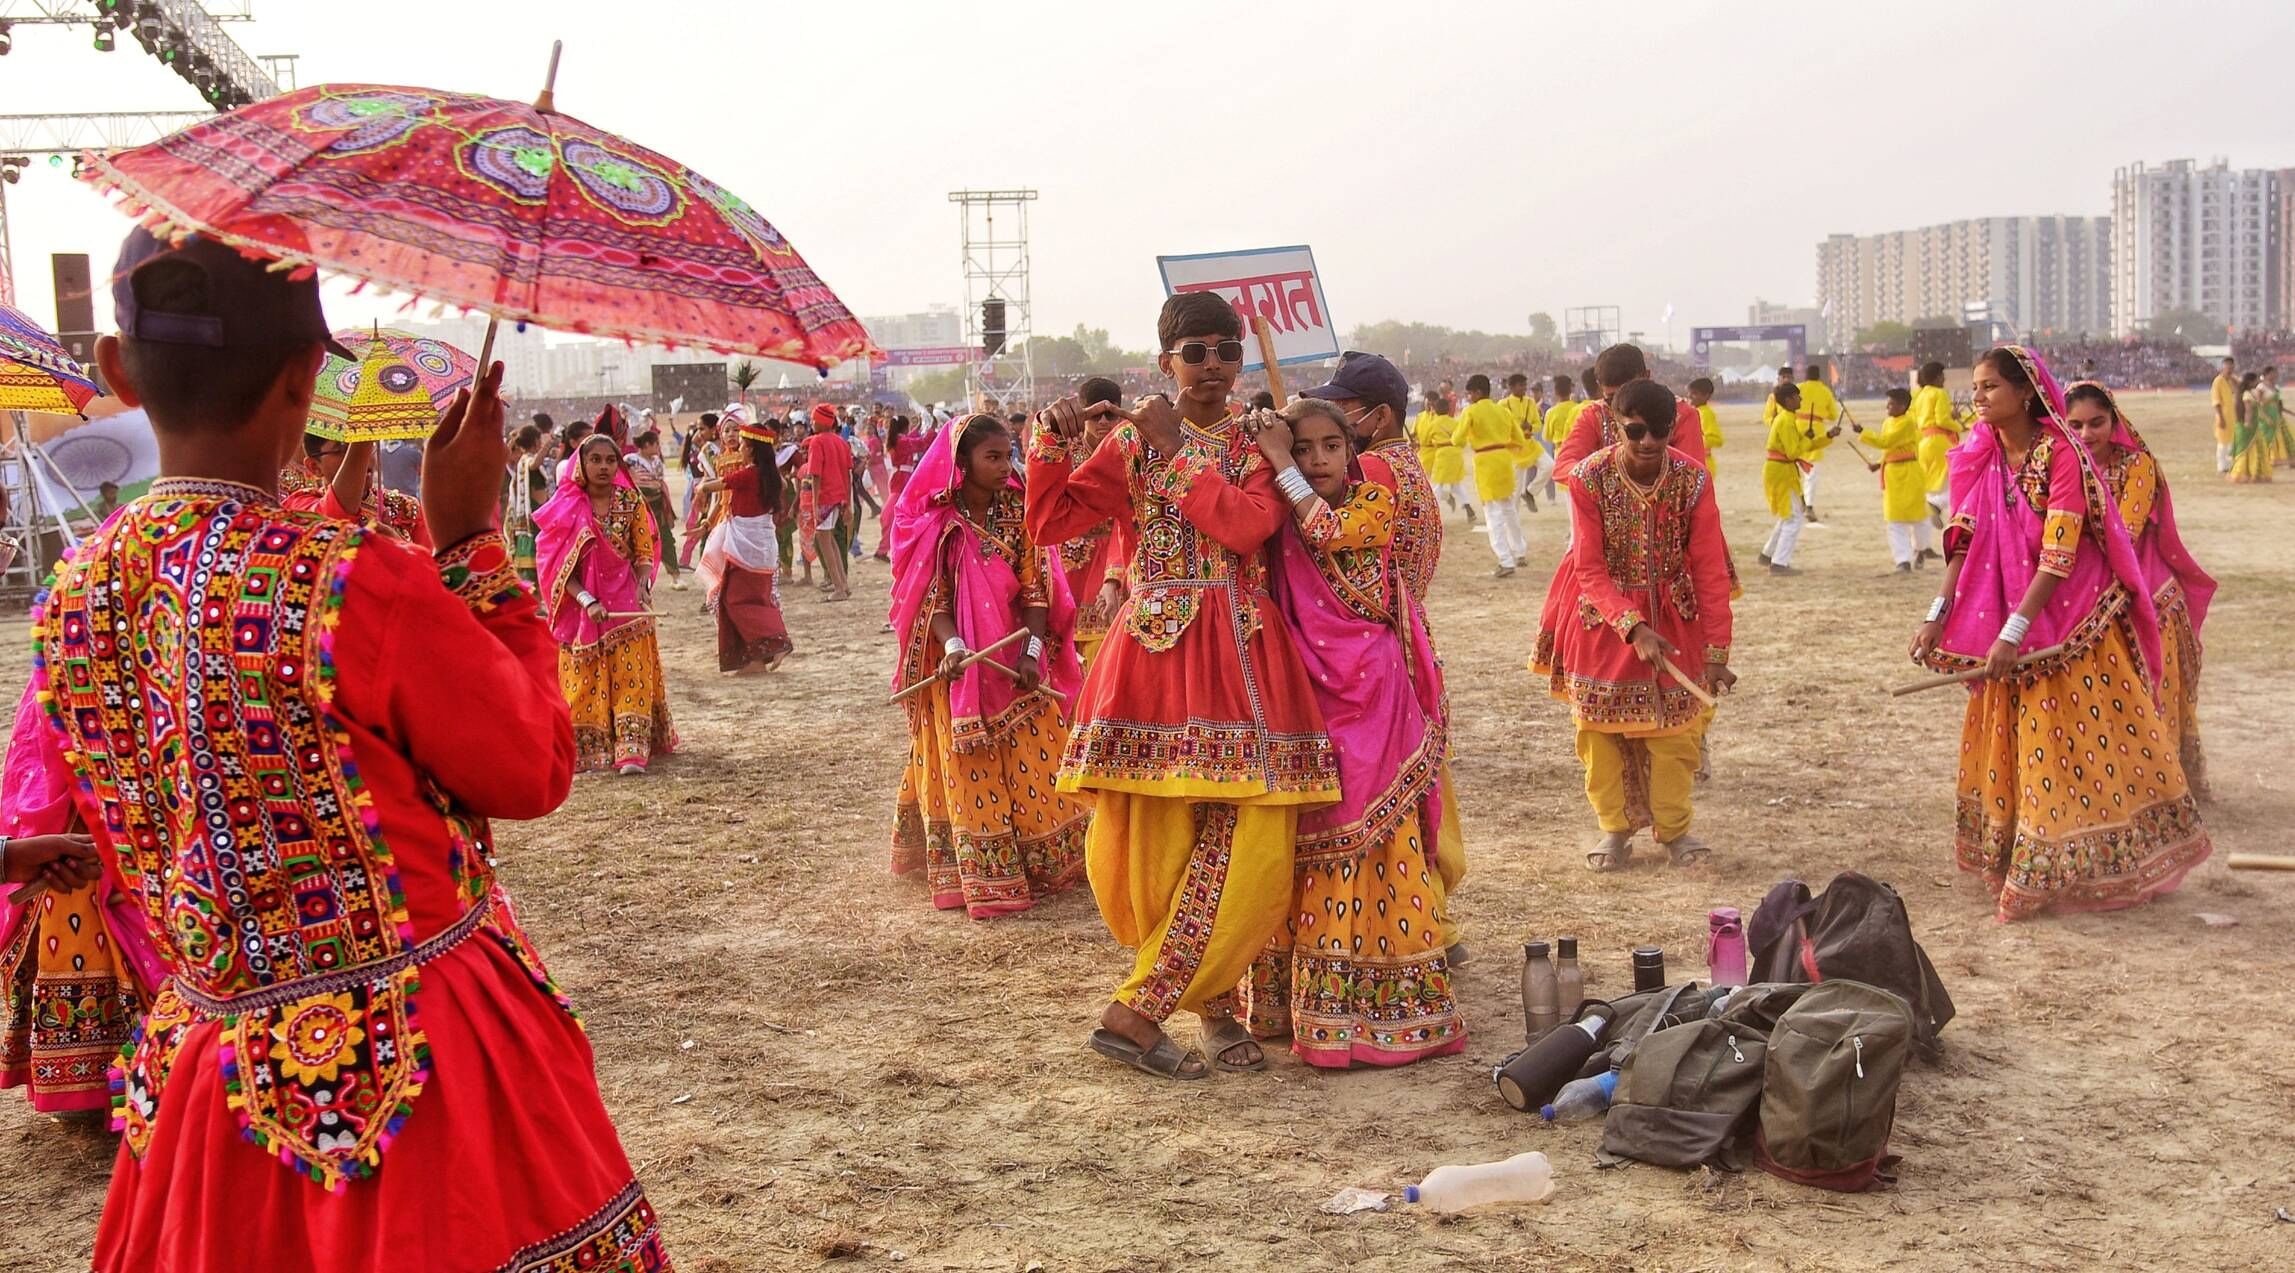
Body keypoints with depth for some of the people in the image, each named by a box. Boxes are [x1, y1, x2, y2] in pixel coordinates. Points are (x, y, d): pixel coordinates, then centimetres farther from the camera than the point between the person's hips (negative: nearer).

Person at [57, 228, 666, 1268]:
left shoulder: (73, 601, -2)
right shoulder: (359, 584, -23)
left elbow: (139, 857, 9)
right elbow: (533, 770, -9)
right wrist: (472, 545, -6)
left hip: (213, 1060, 6)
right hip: (419, 1061, -6)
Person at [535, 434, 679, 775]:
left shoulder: (631, 502, 1)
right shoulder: (567, 508, -3)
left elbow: (645, 552, 2)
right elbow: (558, 566, -5)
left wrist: (642, 584, -18)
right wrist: (587, 601, -18)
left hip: (625, 604, 0)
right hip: (580, 605, 0)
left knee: (631, 675, -7)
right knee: (584, 681, 2)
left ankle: (631, 751, -12)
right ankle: (586, 749, 8)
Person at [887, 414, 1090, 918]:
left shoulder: (1018, 513, -1)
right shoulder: (935, 521, -8)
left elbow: (1035, 588, -4)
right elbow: (930, 593, -10)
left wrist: (1032, 650, -16)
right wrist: (952, 644, -27)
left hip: (1015, 660, 3)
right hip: (958, 663, -3)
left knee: (1031, 763, 7)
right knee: (969, 769, 2)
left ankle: (1043, 863, 21)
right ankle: (983, 878, 6)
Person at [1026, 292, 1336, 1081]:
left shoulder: (1260, 444, 10)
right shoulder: (1133, 442, 9)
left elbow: (1248, 526, -10)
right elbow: (1051, 523, 2)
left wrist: (1180, 453, -9)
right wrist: (1053, 442, -11)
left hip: (1244, 660, 1)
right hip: (1157, 653, -1)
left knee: (1250, 851, -8)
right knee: (1159, 850, -4)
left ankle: (1137, 1011, 3)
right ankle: (1214, 999, 16)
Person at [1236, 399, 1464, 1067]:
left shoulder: (1375, 498, 0)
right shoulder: (1277, 518, 8)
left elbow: (1330, 533, -21)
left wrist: (1278, 462, -17)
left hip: (1371, 691, -3)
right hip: (1304, 692, 3)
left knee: (1372, 832, -3)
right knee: (1304, 838, 7)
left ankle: (1376, 1000, 2)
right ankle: (1300, 995, 16)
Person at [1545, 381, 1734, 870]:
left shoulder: (1693, 480, -15)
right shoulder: (1588, 479, -19)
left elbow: (1710, 570, -13)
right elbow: (1590, 569, -19)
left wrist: (1717, 650, -16)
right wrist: (1633, 627, -31)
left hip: (1673, 617, 1)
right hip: (1605, 616, -1)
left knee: (1675, 726, 4)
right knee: (1601, 724, 3)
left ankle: (1674, 828, 20)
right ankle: (1615, 827, 19)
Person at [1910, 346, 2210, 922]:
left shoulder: (2061, 455, -18)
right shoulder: (1983, 458, 1)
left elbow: (2058, 555, -22)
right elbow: (1965, 542, 0)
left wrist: (2014, 633, -26)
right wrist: (1939, 616, -10)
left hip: (2071, 623, -6)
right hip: (2007, 624, 6)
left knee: (2081, 741, 0)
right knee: (2007, 742, 11)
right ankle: (2013, 864, 23)